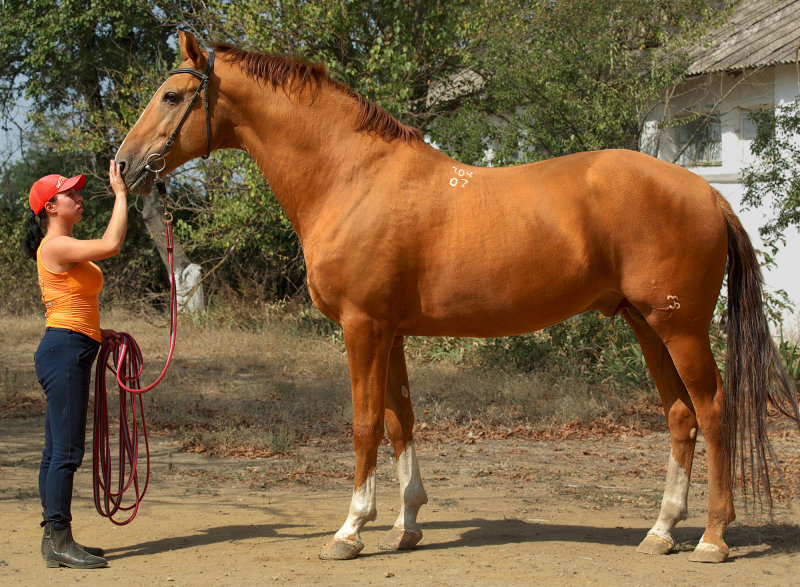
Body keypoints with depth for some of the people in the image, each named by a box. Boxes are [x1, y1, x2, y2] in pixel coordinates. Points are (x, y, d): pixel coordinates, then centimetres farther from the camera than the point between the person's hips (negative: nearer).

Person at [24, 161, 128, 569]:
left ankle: (55, 536, 15)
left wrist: (97, 333, 13)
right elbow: (111, 245, -24)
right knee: (66, 449, -10)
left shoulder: (67, 250, 19)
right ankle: (59, 542, -9)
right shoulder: (54, 247, -12)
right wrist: (120, 194, -15)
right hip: (64, 351, -10)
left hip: (74, 353, 10)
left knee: (58, 450, 11)